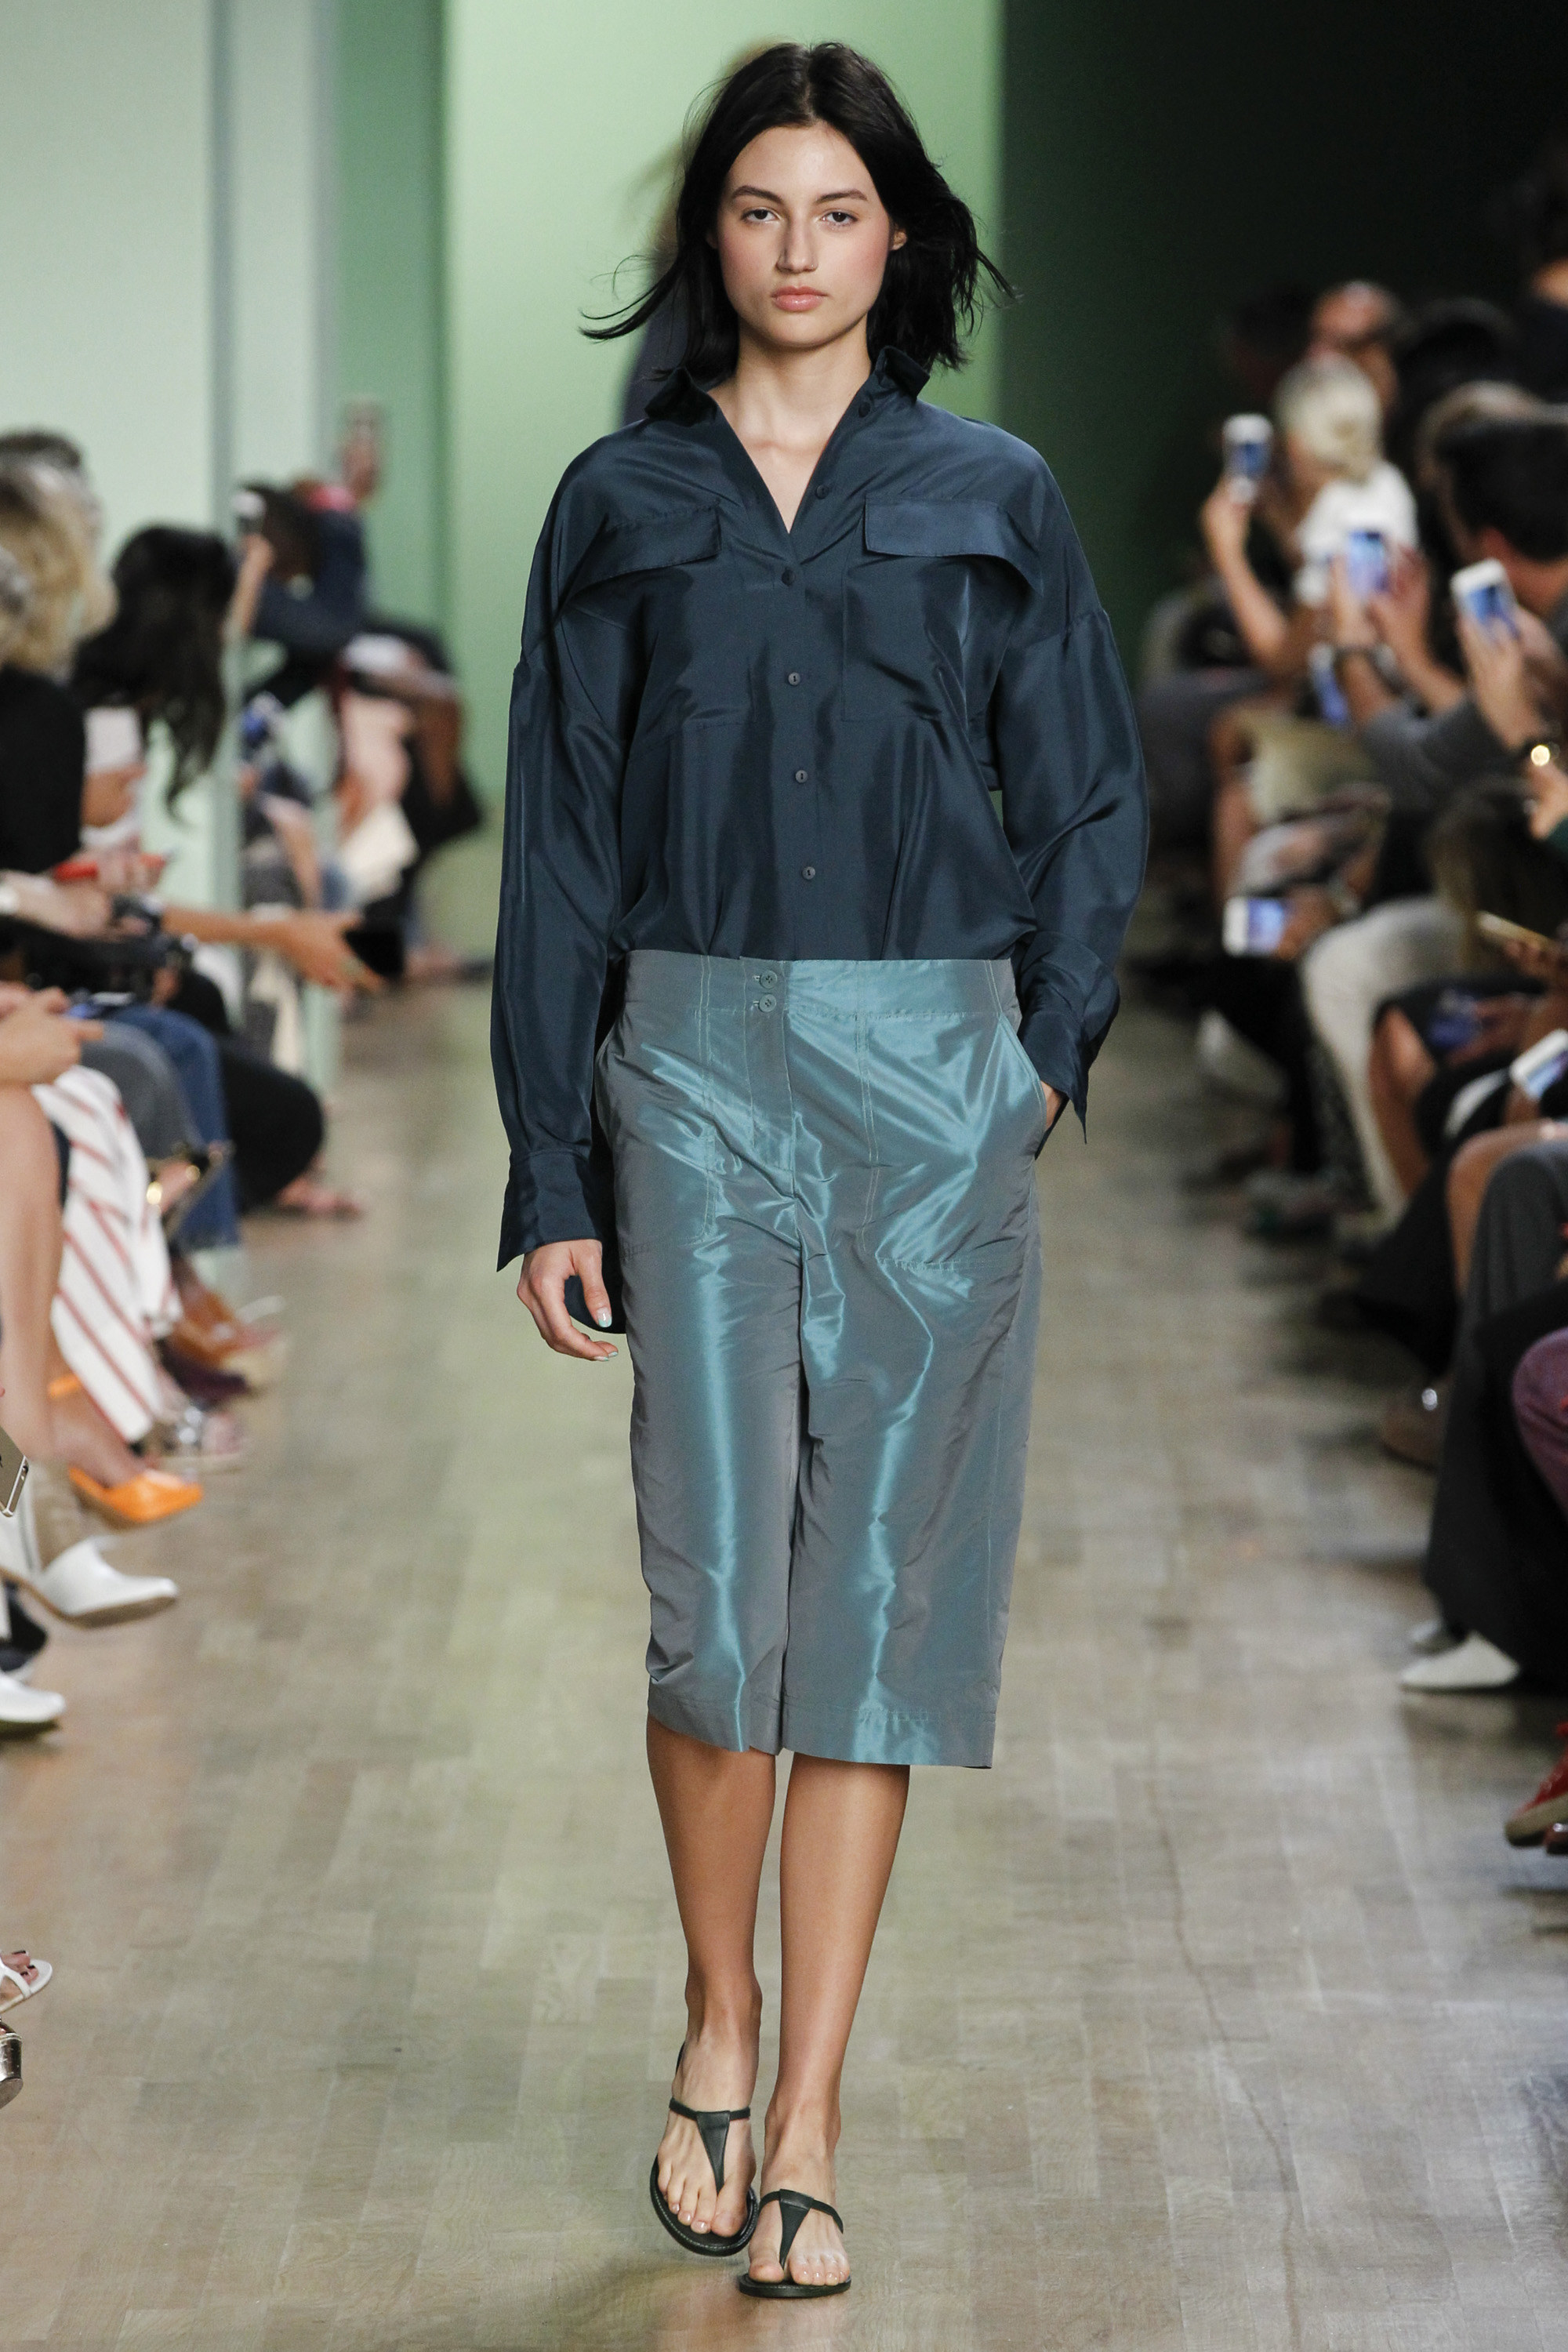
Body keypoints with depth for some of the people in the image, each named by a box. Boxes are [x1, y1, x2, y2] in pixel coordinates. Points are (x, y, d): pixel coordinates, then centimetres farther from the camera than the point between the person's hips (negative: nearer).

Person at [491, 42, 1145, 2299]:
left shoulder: (992, 500, 6)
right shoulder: (620, 504, 7)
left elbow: (1091, 804, 12)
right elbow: (558, 846, 6)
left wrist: (1046, 1055, -2)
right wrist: (550, 1170, 1)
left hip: (930, 1086, 0)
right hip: (695, 1071, 0)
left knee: (877, 1594, 1)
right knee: (720, 1595, -8)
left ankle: (806, 2130, 8)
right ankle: (718, 2022, 18)